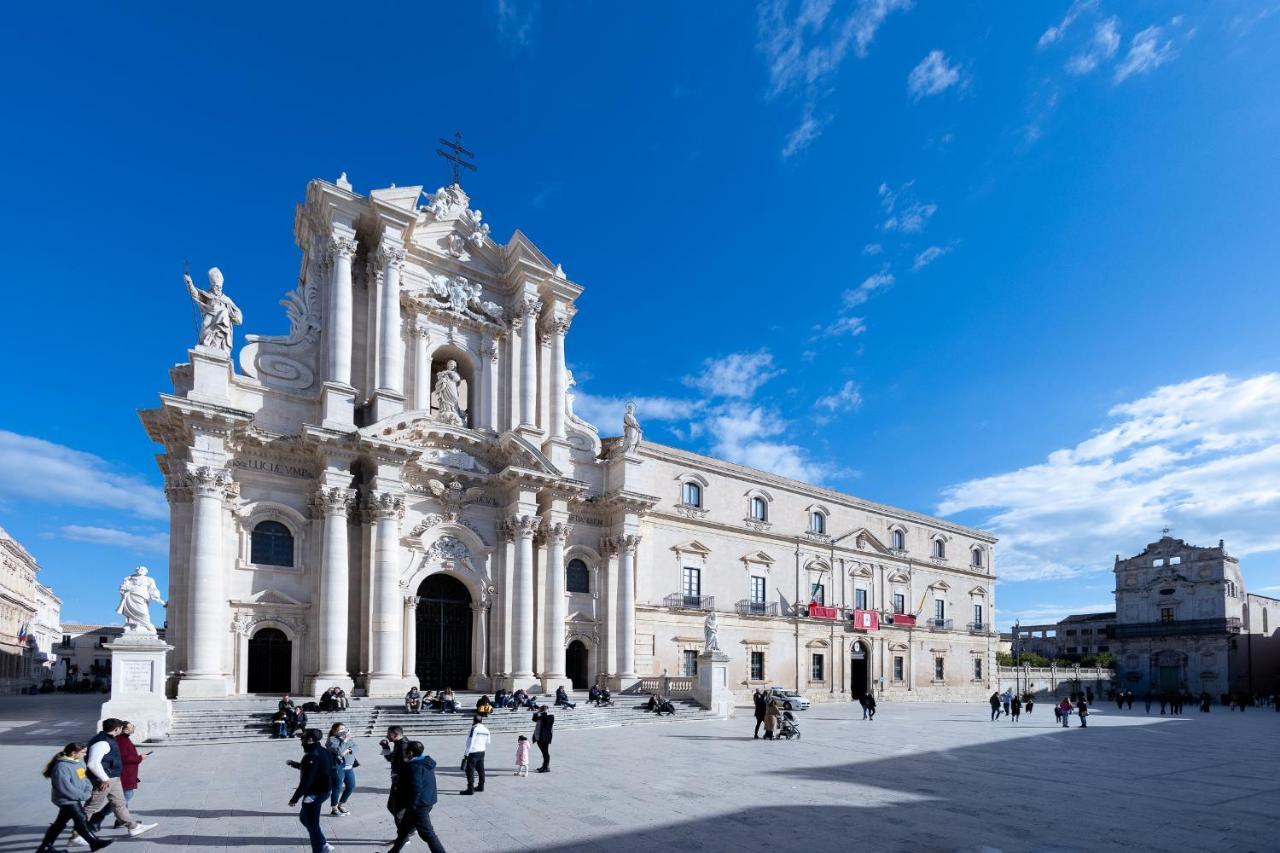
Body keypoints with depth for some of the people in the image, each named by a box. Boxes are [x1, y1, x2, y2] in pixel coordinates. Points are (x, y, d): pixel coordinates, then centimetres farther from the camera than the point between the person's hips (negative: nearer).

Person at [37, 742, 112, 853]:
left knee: (60, 823, 18)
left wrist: (88, 789, -3)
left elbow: (84, 777, 15)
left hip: (75, 799, 9)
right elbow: (65, 788, -24)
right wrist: (83, 795, -18)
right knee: (81, 821, -3)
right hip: (67, 800, -9)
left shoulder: (79, 761, 4)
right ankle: (94, 842, 6)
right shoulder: (62, 767, -23)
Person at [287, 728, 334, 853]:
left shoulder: (311, 756, -24)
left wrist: (295, 798, -18)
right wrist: (295, 764, 25)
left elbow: (306, 781, -25)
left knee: (312, 824, 4)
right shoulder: (323, 752, 6)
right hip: (324, 791, 10)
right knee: (304, 817, 24)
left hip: (314, 794, -10)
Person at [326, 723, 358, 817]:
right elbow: (338, 751, -20)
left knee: (351, 786, 11)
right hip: (337, 767, -7)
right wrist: (345, 740, -20)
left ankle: (341, 805, 31)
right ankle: (334, 809, 18)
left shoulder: (350, 739, 11)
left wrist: (348, 750, -17)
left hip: (349, 766, 7)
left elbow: (355, 748, 2)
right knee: (337, 788, 0)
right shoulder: (331, 740, -7)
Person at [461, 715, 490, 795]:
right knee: (480, 769, 16)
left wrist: (466, 754, -15)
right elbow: (488, 743, 18)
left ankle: (470, 789, -3)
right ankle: (481, 786, 24)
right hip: (482, 752, 8)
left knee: (470, 770, -2)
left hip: (473, 752, -7)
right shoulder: (486, 729, 8)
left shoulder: (474, 728, -14)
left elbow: (470, 743, -17)